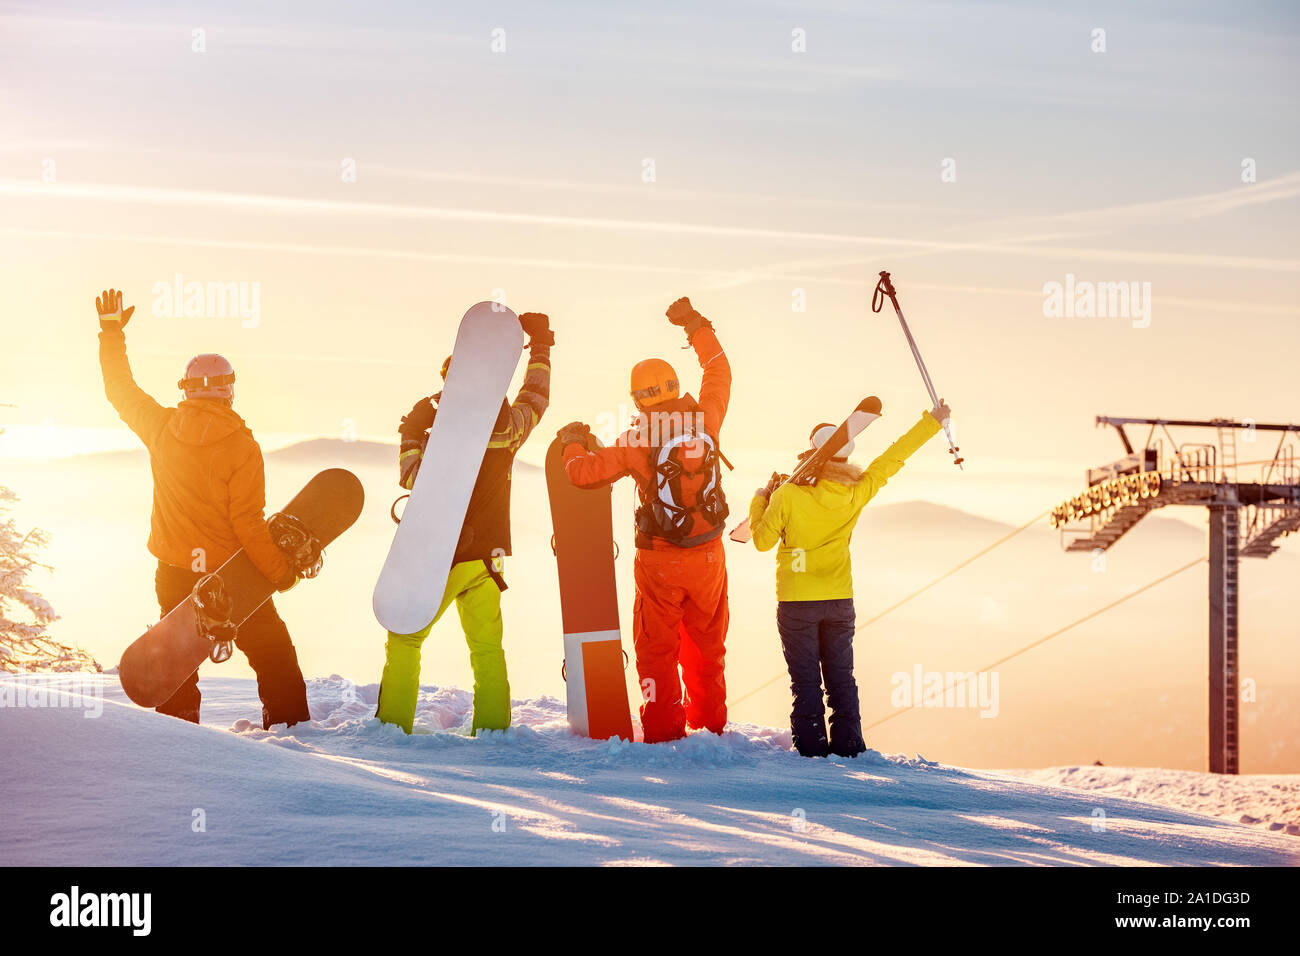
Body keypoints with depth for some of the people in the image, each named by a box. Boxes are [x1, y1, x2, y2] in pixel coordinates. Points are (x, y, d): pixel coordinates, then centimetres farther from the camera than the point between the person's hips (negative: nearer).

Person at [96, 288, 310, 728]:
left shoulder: (161, 428, -5)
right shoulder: (241, 447, -16)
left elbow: (120, 389, 12)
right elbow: (248, 524, -17)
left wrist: (111, 329, 22)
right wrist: (281, 571, -8)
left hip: (174, 572, 4)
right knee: (273, 654, 7)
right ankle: (290, 725, 7)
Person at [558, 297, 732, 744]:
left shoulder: (636, 441, -14)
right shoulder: (705, 419, -6)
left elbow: (584, 472, -11)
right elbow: (719, 371, 12)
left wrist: (574, 443, 11)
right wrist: (696, 325, 25)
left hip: (659, 562, -3)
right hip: (708, 556, 3)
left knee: (657, 649, 8)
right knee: (706, 647, 18)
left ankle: (663, 730, 9)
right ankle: (709, 724, 26)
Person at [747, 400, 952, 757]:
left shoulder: (788, 496, -19)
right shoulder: (857, 493, -10)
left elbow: (763, 540, -8)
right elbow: (894, 457, 0)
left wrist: (761, 498, 8)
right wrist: (933, 420, 11)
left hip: (796, 602, -3)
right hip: (840, 600, 3)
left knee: (805, 680, 5)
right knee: (841, 677, 14)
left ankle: (811, 745, 5)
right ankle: (847, 744, 16)